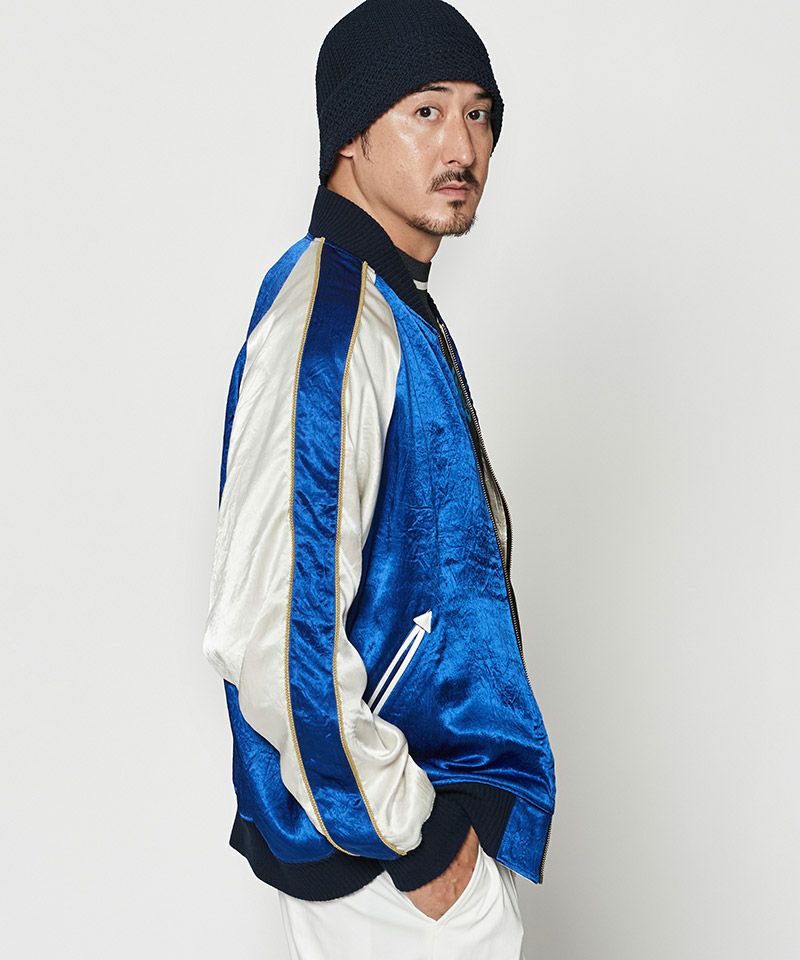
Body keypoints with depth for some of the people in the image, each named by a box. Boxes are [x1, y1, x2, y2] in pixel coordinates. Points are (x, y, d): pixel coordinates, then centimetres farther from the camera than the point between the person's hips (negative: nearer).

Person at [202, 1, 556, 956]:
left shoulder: (398, 307, 10)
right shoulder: (328, 322, -23)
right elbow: (270, 631, -31)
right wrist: (414, 841, -20)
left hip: (437, 795, 9)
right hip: (376, 853, -9)